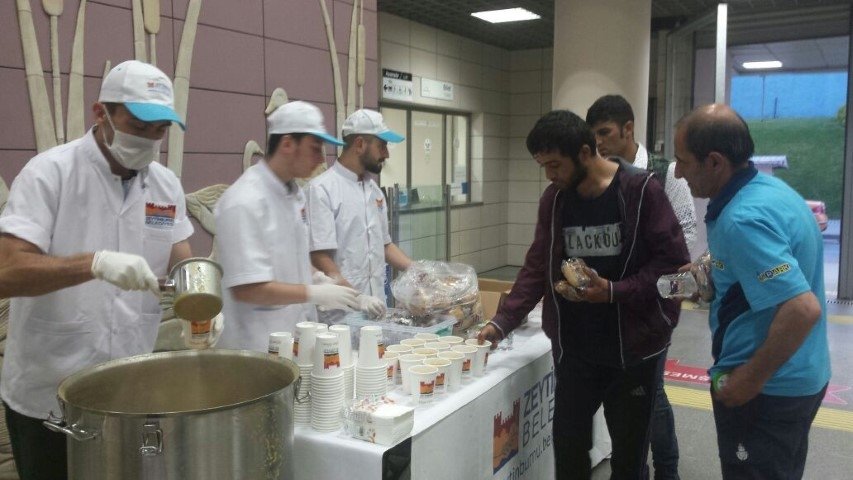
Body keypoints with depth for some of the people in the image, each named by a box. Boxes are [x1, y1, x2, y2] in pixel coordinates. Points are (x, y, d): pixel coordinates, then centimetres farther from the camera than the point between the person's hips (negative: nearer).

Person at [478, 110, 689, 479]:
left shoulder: (641, 189, -12)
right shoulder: (554, 198, 3)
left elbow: (673, 261, -11)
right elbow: (537, 267, 7)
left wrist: (613, 291, -20)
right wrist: (502, 322, -2)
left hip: (634, 347, -3)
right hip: (573, 348, 4)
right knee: (568, 446, 9)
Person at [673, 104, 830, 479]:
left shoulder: (742, 219, -28)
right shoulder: (771, 188, 3)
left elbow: (803, 309, -33)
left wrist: (752, 379, -24)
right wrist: (712, 278, 11)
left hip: (767, 390, -9)